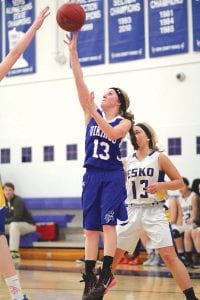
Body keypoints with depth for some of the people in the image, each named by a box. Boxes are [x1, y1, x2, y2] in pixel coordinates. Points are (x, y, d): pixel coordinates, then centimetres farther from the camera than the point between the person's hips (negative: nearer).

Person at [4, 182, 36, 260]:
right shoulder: (5, 201, 1)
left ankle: (14, 252, -42)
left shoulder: (18, 201, -21)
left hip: (28, 225, -8)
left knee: (14, 224, -37)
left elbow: (16, 218, -30)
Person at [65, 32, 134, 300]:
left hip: (112, 176, -4)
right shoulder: (92, 114, 10)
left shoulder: (125, 122, 2)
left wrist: (94, 113, -25)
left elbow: (112, 133, -21)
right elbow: (80, 84, 0)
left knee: (107, 223, -12)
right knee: (90, 228, 3)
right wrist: (73, 52, -8)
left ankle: (106, 274, -11)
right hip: (92, 175, 4)